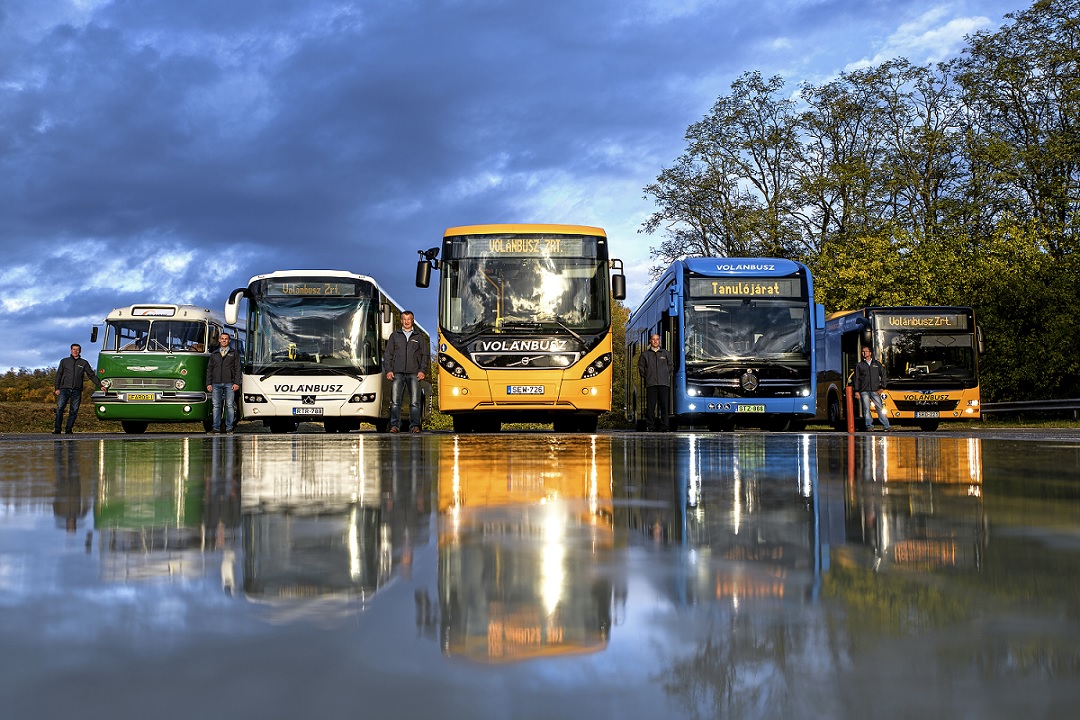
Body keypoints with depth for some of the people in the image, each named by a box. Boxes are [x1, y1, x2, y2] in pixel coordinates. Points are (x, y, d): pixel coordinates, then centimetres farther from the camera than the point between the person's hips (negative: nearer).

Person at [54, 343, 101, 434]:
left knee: (74, 411, -3)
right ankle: (57, 429, -13)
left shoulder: (84, 363, 15)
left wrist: (100, 386, 8)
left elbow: (92, 375, 16)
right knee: (60, 408, -13)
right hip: (64, 389, -1)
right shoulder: (64, 361, 16)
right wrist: (56, 388, 3)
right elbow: (58, 375, 14)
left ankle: (69, 429, 2)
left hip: (77, 391, 1)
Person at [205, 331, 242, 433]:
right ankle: (216, 428, 2)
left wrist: (236, 383, -6)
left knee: (229, 405, -4)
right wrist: (208, 383, 5)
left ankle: (229, 428, 0)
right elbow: (209, 369, 16)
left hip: (229, 384, -2)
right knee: (216, 406, -1)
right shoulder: (214, 354, 18)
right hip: (216, 384, 2)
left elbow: (237, 369, 5)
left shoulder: (234, 353, 11)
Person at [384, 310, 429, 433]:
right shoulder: (395, 335, 15)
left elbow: (425, 354, 12)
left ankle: (414, 425, -1)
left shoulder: (419, 336, 14)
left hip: (414, 373, 0)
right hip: (397, 373, 0)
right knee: (395, 401, -5)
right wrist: (388, 370, 1)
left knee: (415, 402, -4)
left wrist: (422, 370, 0)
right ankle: (395, 425, -3)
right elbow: (388, 354, 13)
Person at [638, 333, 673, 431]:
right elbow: (641, 366, 14)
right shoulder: (645, 354, 11)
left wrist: (666, 375, 12)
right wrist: (646, 377, 5)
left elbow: (670, 365, 22)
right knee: (650, 406, -6)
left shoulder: (666, 353, 15)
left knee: (664, 406, -3)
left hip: (664, 383, 1)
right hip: (651, 384, -1)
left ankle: (663, 426, -1)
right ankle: (650, 426, -2)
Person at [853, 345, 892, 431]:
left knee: (880, 407, -3)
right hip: (864, 391, 0)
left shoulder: (877, 364, 13)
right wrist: (856, 391, 0)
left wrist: (882, 387, 3)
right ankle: (869, 426, 2)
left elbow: (883, 375, 14)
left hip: (875, 391, 0)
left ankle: (886, 426, -2)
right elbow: (856, 378, 8)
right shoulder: (859, 365, 10)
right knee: (866, 409, -3)